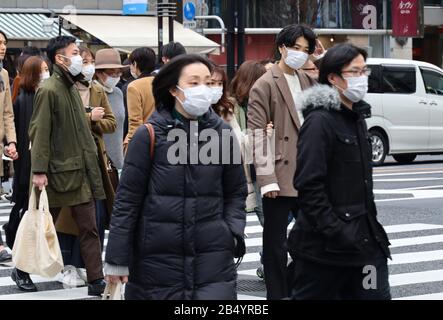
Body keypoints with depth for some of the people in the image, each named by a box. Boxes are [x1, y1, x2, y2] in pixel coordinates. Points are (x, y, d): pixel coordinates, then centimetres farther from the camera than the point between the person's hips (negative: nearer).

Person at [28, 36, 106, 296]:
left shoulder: (72, 88, 13)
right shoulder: (49, 90, -14)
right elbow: (39, 133, -16)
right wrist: (39, 171, -20)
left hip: (81, 170, 8)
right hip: (58, 171, -7)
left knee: (89, 227, 3)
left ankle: (96, 281, 4)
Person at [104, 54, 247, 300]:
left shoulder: (222, 134, 4)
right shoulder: (149, 136, -5)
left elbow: (236, 192, 15)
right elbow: (127, 199, -2)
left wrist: (233, 232, -2)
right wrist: (117, 258, -3)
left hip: (213, 258, 2)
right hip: (156, 259, -1)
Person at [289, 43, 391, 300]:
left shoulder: (357, 119, 16)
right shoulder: (320, 121, -13)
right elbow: (309, 184, -19)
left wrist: (372, 225, 17)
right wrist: (335, 232, -21)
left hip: (363, 238, 8)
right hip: (325, 245, -8)